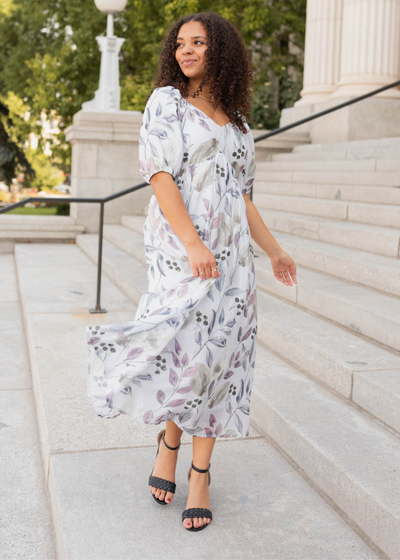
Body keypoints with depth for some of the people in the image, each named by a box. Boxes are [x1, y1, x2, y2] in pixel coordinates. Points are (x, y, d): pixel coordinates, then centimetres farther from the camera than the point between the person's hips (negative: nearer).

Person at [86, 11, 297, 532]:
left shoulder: (236, 121, 17)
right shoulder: (166, 102, 3)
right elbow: (160, 176, -8)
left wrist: (274, 251, 20)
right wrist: (193, 244, -19)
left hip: (231, 250, 5)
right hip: (180, 248, -5)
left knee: (220, 356, 3)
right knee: (189, 352, -13)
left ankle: (201, 475, 13)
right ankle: (169, 442, 16)